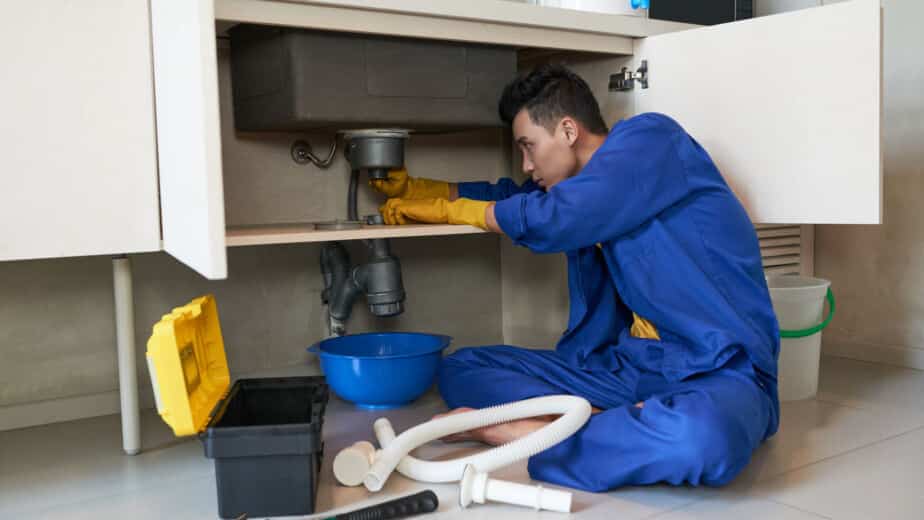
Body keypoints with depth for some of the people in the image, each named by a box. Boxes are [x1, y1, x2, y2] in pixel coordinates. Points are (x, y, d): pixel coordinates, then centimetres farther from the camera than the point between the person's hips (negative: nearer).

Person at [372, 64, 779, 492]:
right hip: (629, 365, 8)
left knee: (703, 436, -44)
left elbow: (551, 218, -17)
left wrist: (450, 210, -1)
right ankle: (616, 425, -19)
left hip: (720, 371, -7)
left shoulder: (650, 137, -9)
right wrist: (415, 190, 29)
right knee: (461, 368, 1)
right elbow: (510, 196, 30)